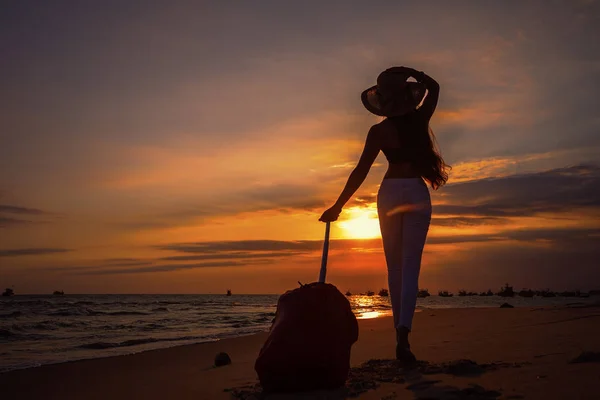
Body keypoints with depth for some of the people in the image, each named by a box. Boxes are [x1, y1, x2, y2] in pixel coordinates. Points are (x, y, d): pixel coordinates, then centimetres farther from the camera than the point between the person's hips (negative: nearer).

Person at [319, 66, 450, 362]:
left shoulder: (379, 131, -4)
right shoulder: (420, 119, 1)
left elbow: (361, 171, -7)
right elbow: (434, 87, 20)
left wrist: (338, 206, -3)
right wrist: (411, 73, 13)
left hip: (390, 192, 0)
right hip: (417, 193, 0)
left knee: (394, 267, 10)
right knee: (410, 267, -4)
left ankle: (401, 330, 15)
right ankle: (403, 334, -19)